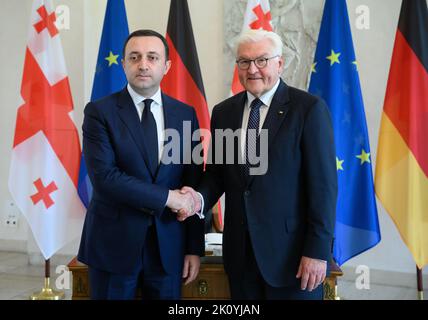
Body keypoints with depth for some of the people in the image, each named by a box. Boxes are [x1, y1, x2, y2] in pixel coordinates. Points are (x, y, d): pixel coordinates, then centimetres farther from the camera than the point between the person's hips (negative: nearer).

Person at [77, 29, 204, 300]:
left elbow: (193, 186, 4)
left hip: (169, 245, 3)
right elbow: (103, 176, -17)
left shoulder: (185, 114, 4)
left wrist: (195, 247, 2)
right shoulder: (99, 112, -5)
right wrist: (167, 197, -17)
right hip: (113, 243, -2)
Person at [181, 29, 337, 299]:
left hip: (292, 250, -4)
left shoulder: (309, 108, -8)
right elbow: (216, 172, 12)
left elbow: (323, 183, -11)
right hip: (240, 251, 4)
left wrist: (318, 250, -14)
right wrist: (200, 198, -9)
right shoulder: (223, 112, 7)